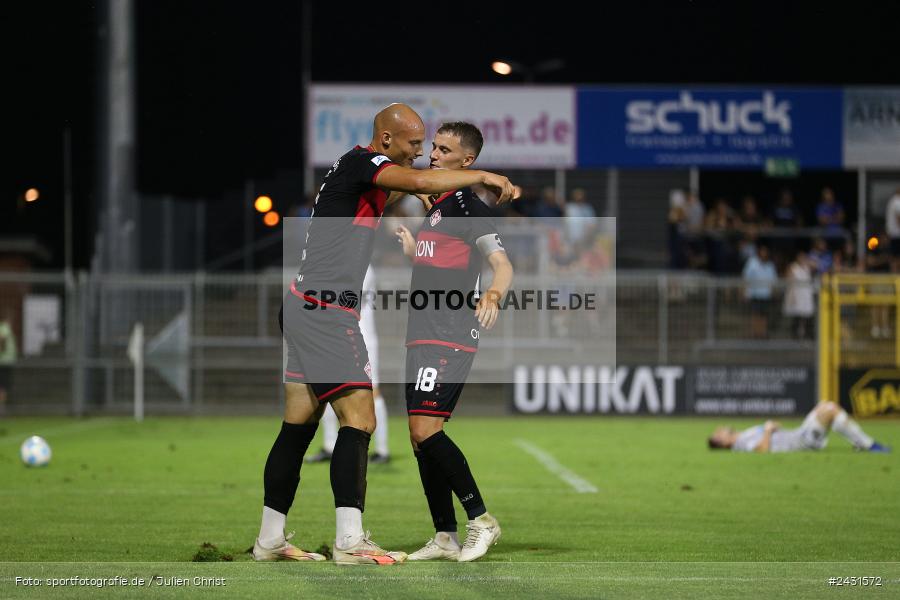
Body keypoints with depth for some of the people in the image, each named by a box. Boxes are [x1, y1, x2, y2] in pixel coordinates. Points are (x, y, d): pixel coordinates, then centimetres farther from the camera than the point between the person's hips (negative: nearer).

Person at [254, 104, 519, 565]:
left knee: (299, 426, 11)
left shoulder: (359, 172, 17)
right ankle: (349, 541, -21)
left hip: (303, 307, 10)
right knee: (358, 419, -14)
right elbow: (418, 181, -27)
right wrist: (481, 176, -15)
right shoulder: (360, 162, -11)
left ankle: (269, 540, 14)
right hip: (324, 310, -10)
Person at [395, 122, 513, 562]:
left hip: (450, 337, -9)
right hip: (423, 336, 9)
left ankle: (481, 520, -9)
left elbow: (502, 264, -18)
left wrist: (493, 296, -36)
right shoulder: (431, 203, 18)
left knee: (424, 429, -18)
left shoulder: (468, 206, -9)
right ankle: (445, 538, 10)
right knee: (420, 436, 6)